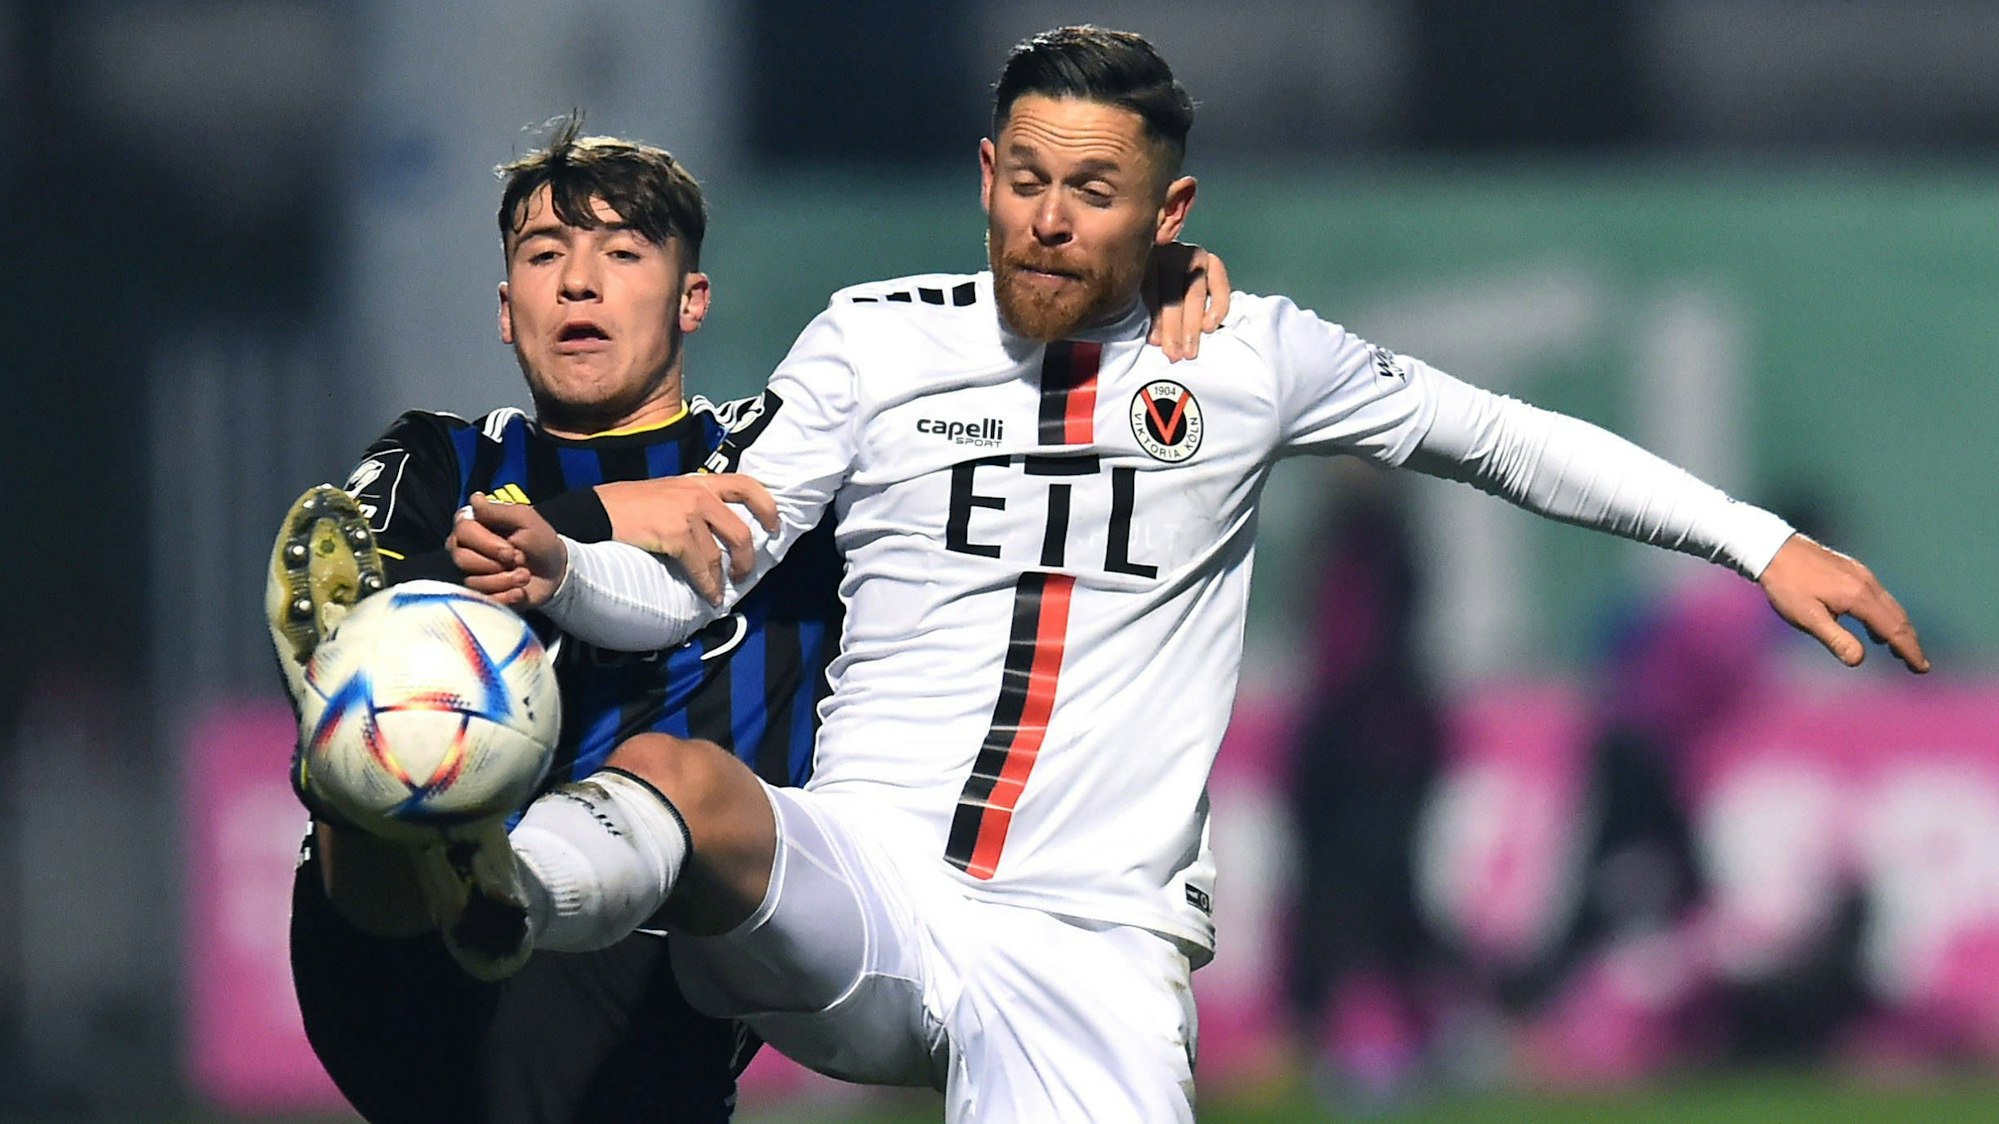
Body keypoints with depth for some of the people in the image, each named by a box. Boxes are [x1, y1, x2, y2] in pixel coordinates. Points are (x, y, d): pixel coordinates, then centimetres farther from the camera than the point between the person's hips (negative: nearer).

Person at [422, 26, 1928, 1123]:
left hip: (1093, 950, 1)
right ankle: (481, 896, -66)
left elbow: (1500, 437, 21)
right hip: (858, 888, 0)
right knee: (671, 778, -37)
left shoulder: (1246, 357, 10)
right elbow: (695, 581, 7)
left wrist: (1761, 543, 20)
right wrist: (560, 574, -15)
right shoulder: (878, 340, 9)